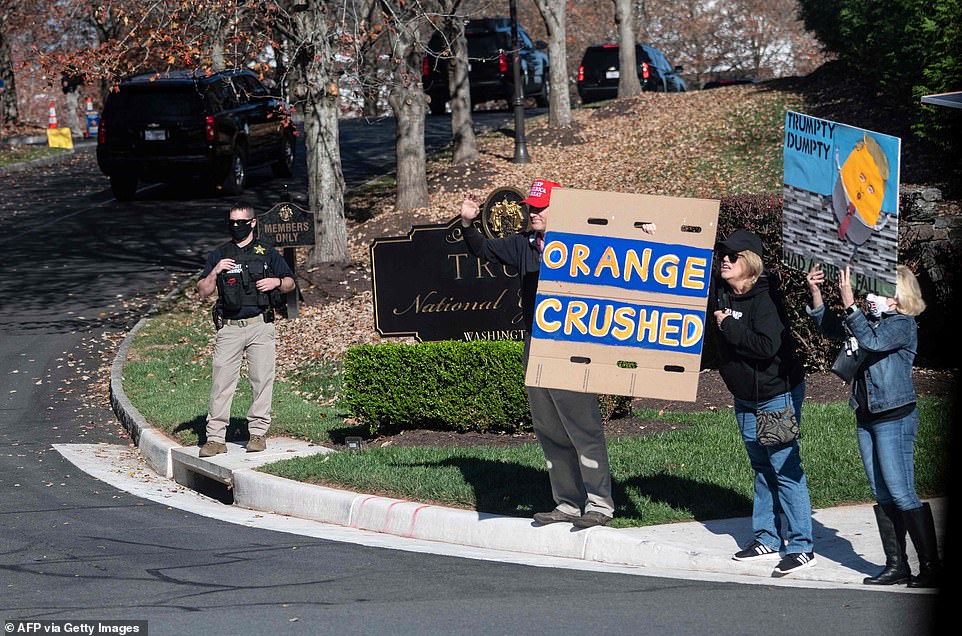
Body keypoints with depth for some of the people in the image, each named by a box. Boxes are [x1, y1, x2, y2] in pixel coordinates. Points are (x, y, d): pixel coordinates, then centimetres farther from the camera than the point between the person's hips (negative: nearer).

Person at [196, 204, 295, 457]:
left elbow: (290, 283, 14)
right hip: (229, 328, 0)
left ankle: (258, 433, 8)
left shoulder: (267, 253, 11)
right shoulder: (219, 256, 12)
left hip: (260, 325, 0)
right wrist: (215, 271, -7)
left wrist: (276, 281, -7)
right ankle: (215, 438, -5)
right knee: (221, 381, -5)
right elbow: (203, 292, 9)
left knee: (262, 379, -1)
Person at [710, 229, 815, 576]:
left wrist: (728, 325, -24)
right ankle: (766, 539, 24)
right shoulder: (719, 292, 0)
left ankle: (802, 547, -7)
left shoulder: (764, 297, -21)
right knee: (761, 468, 16)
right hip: (744, 398, 8)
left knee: (785, 468, -9)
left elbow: (767, 346, -34)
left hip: (778, 394, -8)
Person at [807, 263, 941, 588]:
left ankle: (930, 566, -4)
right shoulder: (870, 319, 11)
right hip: (866, 417, 8)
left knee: (901, 494, -9)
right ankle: (896, 565, 15)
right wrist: (815, 293, 7)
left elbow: (871, 341, -28)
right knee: (883, 496, 9)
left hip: (894, 417, -8)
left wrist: (849, 303, -29)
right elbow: (830, 328, 20)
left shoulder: (903, 324, -12)